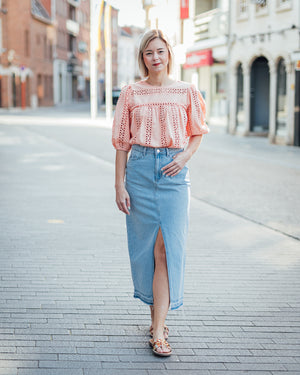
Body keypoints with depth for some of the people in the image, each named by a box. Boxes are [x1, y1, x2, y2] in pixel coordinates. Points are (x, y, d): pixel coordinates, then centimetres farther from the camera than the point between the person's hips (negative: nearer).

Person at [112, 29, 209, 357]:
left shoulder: (186, 92, 5)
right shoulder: (131, 93, 6)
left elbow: (197, 133, 16)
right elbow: (122, 142, 6)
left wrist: (184, 157, -4)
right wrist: (119, 184, 0)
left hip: (173, 172, -1)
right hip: (140, 169, 1)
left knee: (167, 247, -8)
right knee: (145, 246, 6)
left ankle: (158, 329, -5)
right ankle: (157, 312, 24)